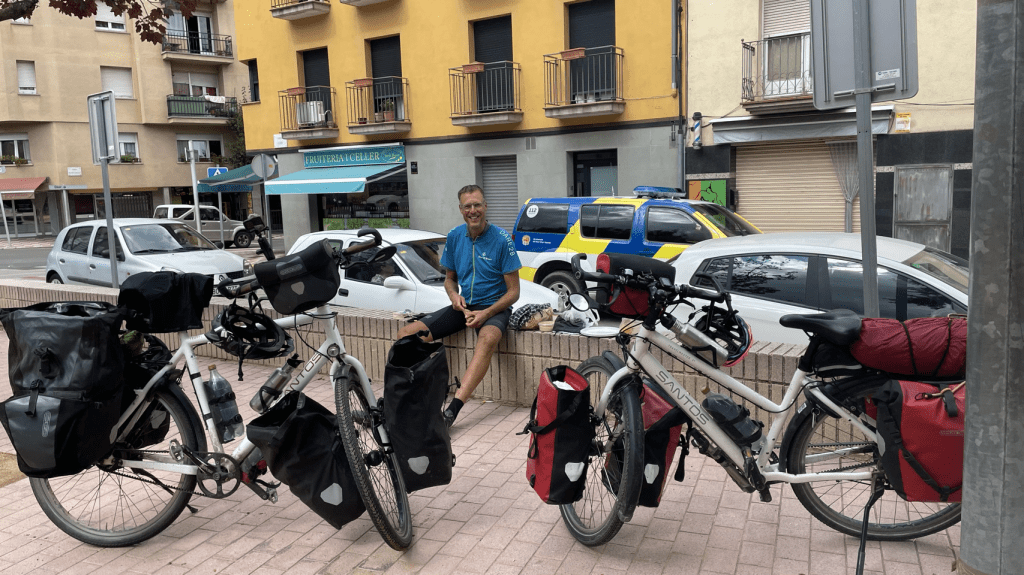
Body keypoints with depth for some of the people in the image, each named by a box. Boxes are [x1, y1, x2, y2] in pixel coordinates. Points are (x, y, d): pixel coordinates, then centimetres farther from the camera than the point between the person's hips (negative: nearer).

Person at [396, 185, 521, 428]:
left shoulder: (502, 239, -9)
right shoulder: (455, 236, 5)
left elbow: (513, 291, -8)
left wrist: (486, 313, -22)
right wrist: (454, 295, -6)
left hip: (494, 307, -5)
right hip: (464, 306, 6)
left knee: (488, 338, -41)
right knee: (407, 334, -11)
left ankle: (452, 410, -50)